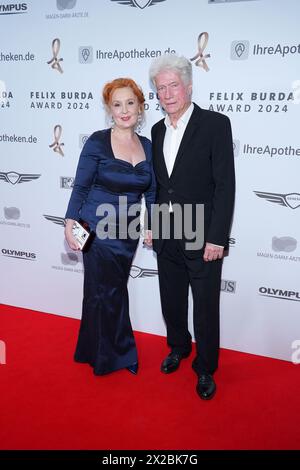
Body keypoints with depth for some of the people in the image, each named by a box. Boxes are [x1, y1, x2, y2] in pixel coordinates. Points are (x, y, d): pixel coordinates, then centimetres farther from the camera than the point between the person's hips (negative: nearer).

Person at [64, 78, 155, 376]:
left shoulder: (147, 146, 3)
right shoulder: (98, 142, -11)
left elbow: (151, 191, 10)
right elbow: (81, 187, -6)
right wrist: (70, 223, -11)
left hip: (128, 231, 4)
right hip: (98, 229, -4)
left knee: (113, 290, 16)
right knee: (106, 292, 7)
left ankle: (95, 350, 37)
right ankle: (119, 355, 29)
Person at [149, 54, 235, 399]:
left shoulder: (215, 124, -11)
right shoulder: (158, 130, 8)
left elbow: (225, 185, -14)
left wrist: (216, 238, -17)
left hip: (202, 238, -5)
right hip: (166, 238, 6)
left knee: (205, 308, 7)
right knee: (171, 301, 19)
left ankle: (205, 368, 28)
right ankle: (178, 347, 44)